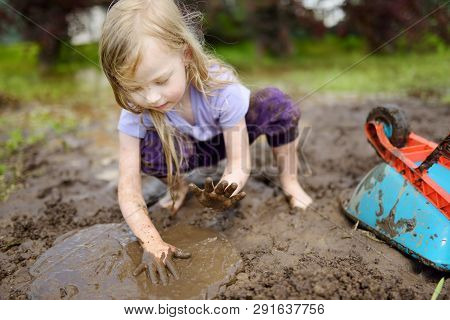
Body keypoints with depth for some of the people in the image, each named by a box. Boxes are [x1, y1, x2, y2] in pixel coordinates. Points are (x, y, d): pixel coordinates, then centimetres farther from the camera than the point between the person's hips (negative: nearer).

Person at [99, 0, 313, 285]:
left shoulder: (222, 88, -36)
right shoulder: (135, 111, -31)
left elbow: (238, 166, -32)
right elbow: (128, 191, -30)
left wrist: (227, 188, -54)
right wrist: (152, 242, -45)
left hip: (228, 140, 0)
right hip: (187, 151, 1)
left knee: (275, 103, -29)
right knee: (149, 150, -33)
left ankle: (289, 181, -6)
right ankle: (178, 186, 2)